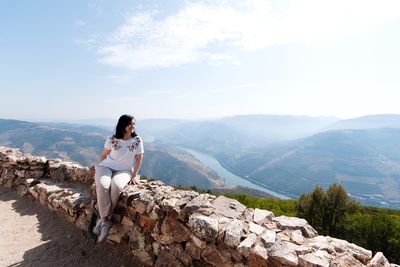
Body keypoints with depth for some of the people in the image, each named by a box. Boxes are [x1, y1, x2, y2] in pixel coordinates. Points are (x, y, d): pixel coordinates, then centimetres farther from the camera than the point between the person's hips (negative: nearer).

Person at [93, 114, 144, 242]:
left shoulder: (137, 140, -4)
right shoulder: (112, 139, -4)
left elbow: (139, 158, 0)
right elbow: (103, 155, 7)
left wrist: (134, 175, -3)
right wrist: (97, 169, 2)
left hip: (124, 170, 0)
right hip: (107, 166, 1)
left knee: (116, 186, -34)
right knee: (102, 185, -32)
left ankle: (104, 218, -15)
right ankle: (106, 220, -20)